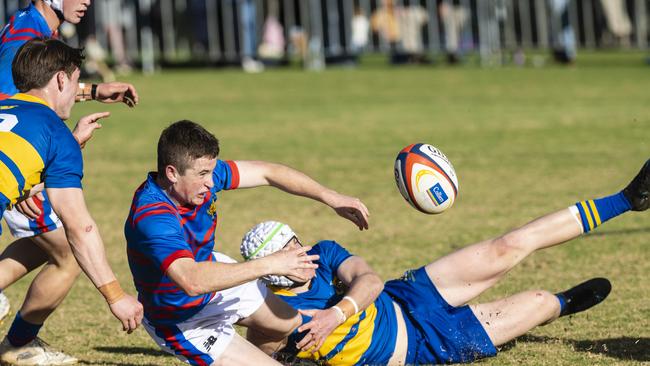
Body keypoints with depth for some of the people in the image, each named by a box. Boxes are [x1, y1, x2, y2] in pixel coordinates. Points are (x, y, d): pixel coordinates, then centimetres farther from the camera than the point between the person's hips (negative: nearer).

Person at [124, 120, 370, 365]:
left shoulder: (203, 171, -17)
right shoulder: (151, 217, -40)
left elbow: (266, 173, -5)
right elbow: (192, 281, -52)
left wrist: (331, 198, -12)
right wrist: (269, 265, -48)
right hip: (183, 322, -9)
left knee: (291, 324, 25)